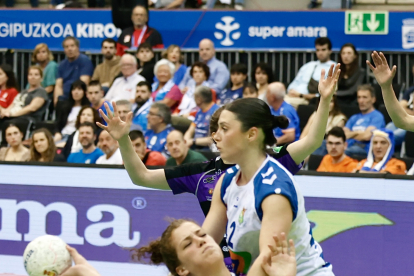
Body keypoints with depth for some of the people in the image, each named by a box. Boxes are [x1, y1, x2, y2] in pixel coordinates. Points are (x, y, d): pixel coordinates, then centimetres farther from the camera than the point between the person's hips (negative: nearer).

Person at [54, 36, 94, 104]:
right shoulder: (62, 65, 17)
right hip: (64, 98, 5)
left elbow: (84, 84, -9)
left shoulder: (85, 60, 0)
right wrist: (57, 100, -9)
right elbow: (58, 85, 10)